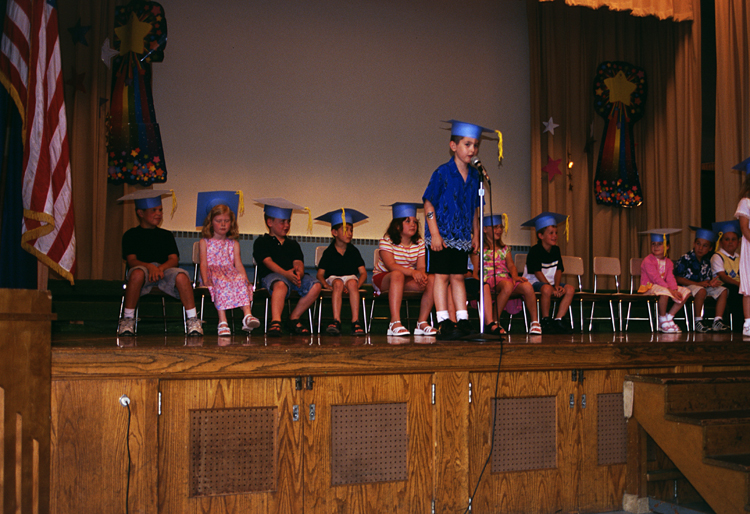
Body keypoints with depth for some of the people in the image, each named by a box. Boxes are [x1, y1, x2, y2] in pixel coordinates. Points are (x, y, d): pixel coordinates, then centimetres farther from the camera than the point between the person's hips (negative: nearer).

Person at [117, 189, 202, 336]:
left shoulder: (166, 235, 20)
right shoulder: (131, 235, 13)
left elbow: (174, 259, 6)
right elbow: (131, 261, -2)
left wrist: (161, 268, -16)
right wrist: (150, 267, -23)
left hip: (165, 270, 2)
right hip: (143, 268, -2)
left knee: (181, 276, -33)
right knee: (137, 273, -39)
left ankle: (193, 319, -25)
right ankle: (127, 319, -23)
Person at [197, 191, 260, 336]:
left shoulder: (234, 243, 23)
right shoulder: (204, 242, 17)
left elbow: (238, 264, 12)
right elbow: (203, 263, 4)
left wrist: (245, 279, -8)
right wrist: (205, 280, -15)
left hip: (231, 274, 2)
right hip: (213, 274, -2)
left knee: (241, 280, -33)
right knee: (222, 282, -38)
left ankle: (247, 315, -50)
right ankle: (222, 321, -48)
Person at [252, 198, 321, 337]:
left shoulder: (293, 244, 26)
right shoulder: (261, 242, 10)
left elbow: (298, 263, 9)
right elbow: (268, 262, -6)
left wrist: (298, 273, -18)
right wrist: (285, 273, -24)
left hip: (293, 276, 5)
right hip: (271, 275, -5)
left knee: (315, 286, -21)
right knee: (281, 284, -40)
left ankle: (294, 318, -13)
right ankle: (275, 321, -48)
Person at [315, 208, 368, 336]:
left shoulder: (353, 251, 9)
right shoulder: (328, 252, 5)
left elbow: (363, 273, 3)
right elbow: (320, 274, 0)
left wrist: (356, 285, -17)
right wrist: (327, 286, -20)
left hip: (351, 278, 1)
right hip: (333, 279, -1)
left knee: (352, 283, -34)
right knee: (338, 284, -36)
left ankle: (355, 321, -40)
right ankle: (336, 321, -43)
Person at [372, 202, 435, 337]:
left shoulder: (419, 243, 2)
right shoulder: (386, 241, -12)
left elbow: (421, 267, -8)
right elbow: (390, 265, -27)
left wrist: (422, 274, -35)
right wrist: (412, 272, -43)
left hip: (407, 280, 5)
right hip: (382, 278, -5)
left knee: (431, 280, -21)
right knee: (397, 275, -39)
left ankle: (422, 322, -20)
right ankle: (395, 323, -46)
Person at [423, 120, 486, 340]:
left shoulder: (474, 176, 7)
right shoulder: (442, 173, -10)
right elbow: (429, 204, -10)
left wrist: (476, 235, 12)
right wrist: (435, 234, -15)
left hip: (462, 237, 5)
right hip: (442, 235, -5)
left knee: (458, 277, 9)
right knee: (441, 276, -2)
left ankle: (463, 320, 12)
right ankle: (443, 323, 0)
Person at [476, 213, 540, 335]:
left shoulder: (505, 249, 27)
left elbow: (511, 265, 13)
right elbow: (475, 269, 1)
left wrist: (515, 276, -9)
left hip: (505, 279, 5)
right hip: (489, 280, -5)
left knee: (527, 286, -27)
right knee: (507, 285, -40)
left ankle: (534, 321, -15)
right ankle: (492, 322, -35)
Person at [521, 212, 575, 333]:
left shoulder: (556, 250, 7)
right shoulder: (535, 251, -13)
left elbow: (559, 270, 6)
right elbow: (537, 273, -18)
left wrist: (557, 286, -13)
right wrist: (552, 288, -24)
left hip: (550, 282, 7)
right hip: (533, 282, -7)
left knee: (570, 289, -15)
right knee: (546, 289, -38)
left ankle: (558, 320, -14)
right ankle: (545, 321, -22)